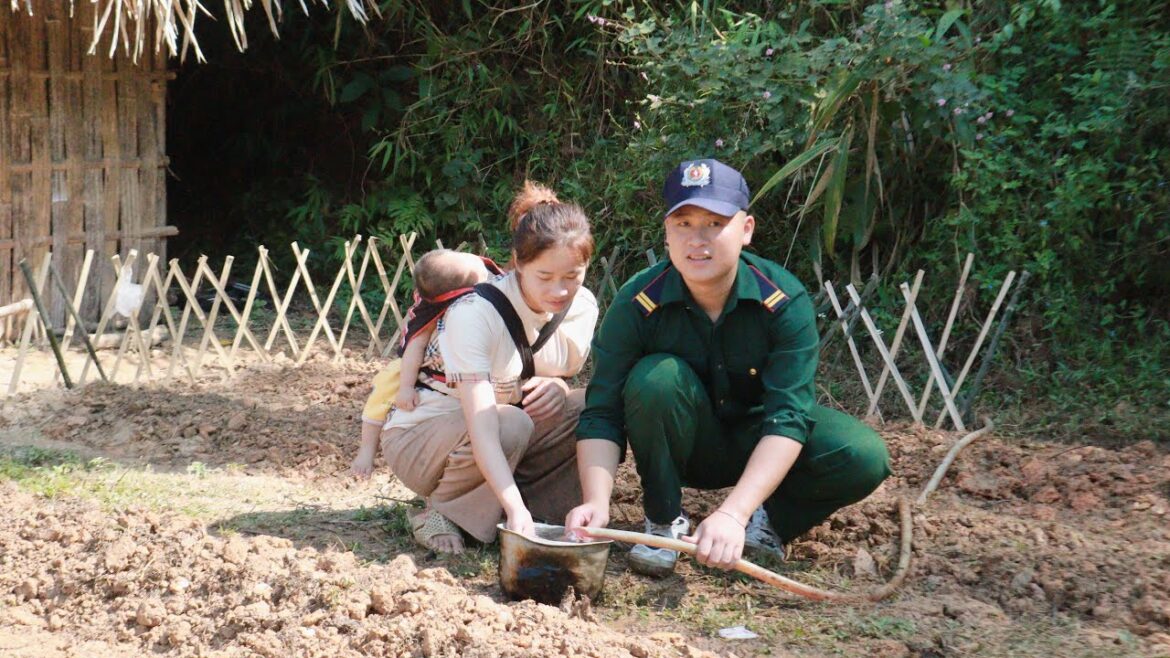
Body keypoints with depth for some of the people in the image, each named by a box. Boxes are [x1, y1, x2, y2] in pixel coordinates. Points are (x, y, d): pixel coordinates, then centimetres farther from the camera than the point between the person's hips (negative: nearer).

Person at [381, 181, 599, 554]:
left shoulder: (582, 308, -9)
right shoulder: (475, 313, -29)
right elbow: (482, 425, -37)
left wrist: (557, 387, -19)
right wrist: (515, 508, -49)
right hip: (418, 439, -5)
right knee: (510, 423, -37)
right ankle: (442, 512, -12)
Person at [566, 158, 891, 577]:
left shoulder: (785, 302, -24)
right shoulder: (637, 304, -22)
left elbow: (787, 419, -31)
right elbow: (602, 414, -22)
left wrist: (732, 514, -44)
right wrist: (597, 501, -42)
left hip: (758, 447, 0)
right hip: (686, 446, 0)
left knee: (864, 457, -26)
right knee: (656, 378, -32)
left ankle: (767, 522, -1)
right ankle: (664, 522, -12)